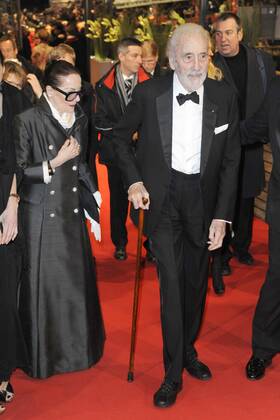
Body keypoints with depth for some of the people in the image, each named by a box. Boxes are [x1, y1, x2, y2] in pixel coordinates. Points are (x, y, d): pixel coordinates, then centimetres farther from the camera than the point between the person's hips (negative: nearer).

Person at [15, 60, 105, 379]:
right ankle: (44, 354, 26)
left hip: (72, 213, 5)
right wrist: (56, 161, -16)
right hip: (41, 217, -5)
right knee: (43, 285, 6)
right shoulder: (27, 121, -12)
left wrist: (93, 197, 8)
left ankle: (78, 346, 32)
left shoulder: (79, 119, 6)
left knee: (77, 280, 11)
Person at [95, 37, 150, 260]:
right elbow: (101, 121, 0)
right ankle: (120, 243, 26)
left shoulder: (149, 83, -1)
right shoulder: (104, 86, 2)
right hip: (116, 149, 1)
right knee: (118, 198, 11)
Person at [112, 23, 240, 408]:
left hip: (202, 197, 3)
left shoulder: (224, 97, -6)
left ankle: (188, 350, 39)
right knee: (171, 280, -6)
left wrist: (221, 216, -5)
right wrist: (134, 180, -6)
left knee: (196, 281, 15)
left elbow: (231, 160, -1)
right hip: (161, 197, -2)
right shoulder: (148, 93, -10)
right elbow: (121, 136, 6)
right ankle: (173, 373, 10)